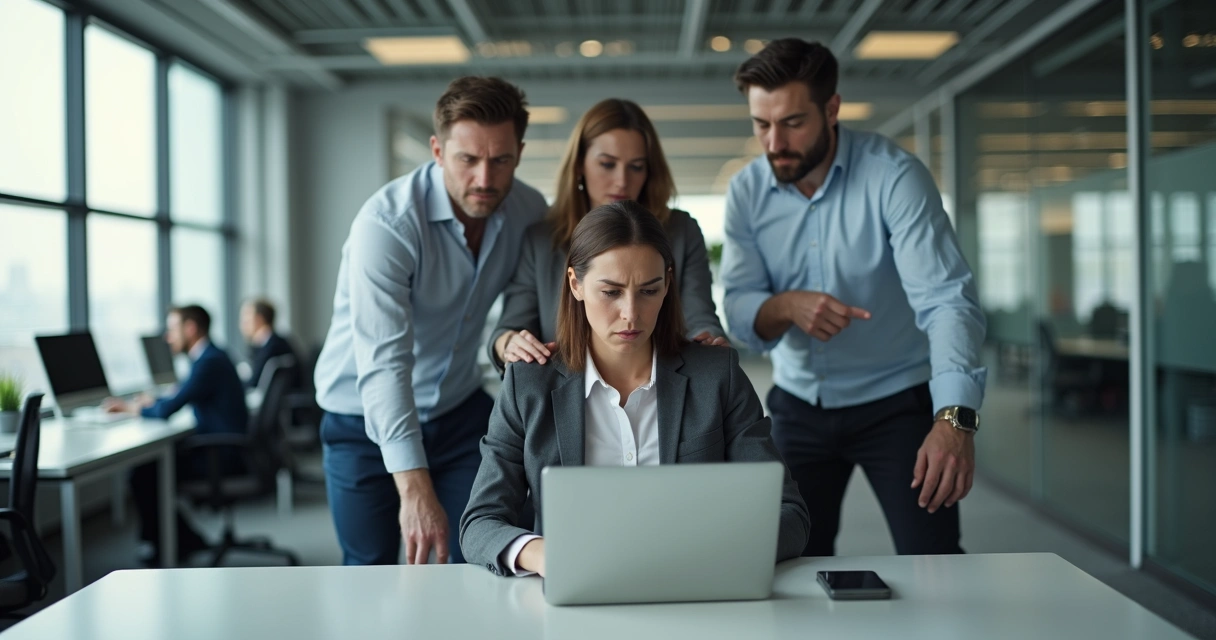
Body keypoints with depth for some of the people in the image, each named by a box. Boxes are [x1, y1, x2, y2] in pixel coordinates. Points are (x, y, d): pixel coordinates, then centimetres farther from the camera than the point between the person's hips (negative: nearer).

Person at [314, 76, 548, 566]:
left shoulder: (530, 212, -9)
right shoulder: (387, 223, -27)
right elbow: (383, 364, -35)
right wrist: (414, 488, -43)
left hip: (460, 411, 4)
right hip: (368, 419, -4)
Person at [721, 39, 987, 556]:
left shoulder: (894, 175, -18)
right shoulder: (747, 192, -5)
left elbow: (945, 298, -28)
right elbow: (738, 312, -8)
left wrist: (954, 418, -43)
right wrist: (786, 306, -32)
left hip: (896, 401, -3)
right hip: (799, 406, 3)